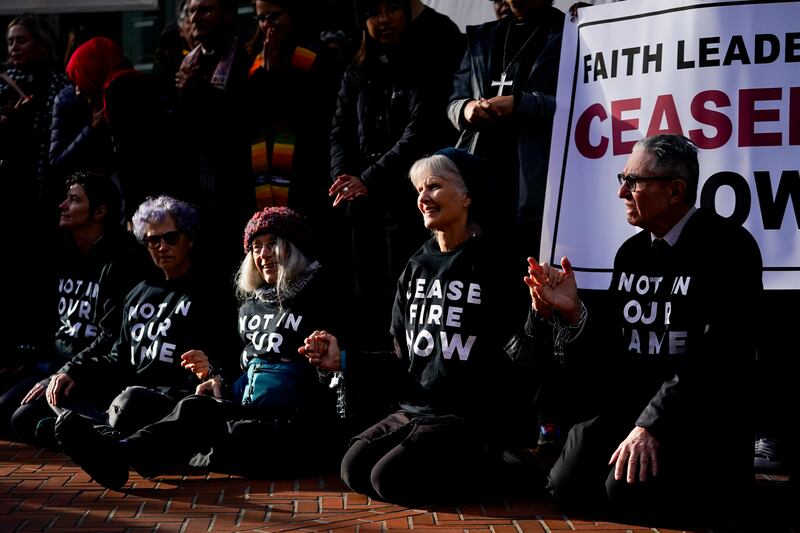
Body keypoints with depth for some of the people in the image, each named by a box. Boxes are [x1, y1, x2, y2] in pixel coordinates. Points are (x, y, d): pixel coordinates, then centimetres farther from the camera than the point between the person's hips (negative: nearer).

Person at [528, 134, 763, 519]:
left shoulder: (727, 248, -10)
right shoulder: (631, 253, 13)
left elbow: (715, 358, -19)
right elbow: (612, 345, 13)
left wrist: (653, 424, -24)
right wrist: (573, 312, -6)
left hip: (701, 414, -6)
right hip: (627, 406, 6)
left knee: (629, 488, -26)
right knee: (567, 486, -11)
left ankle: (722, 477, 4)